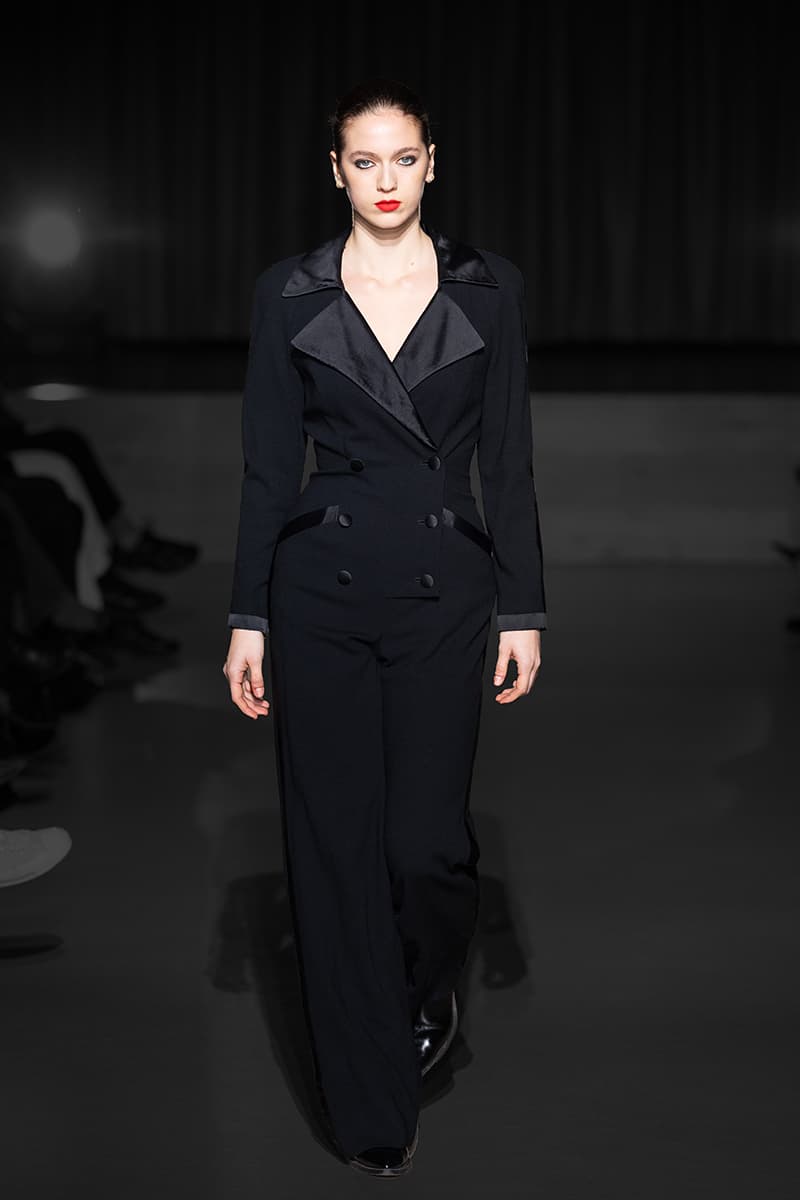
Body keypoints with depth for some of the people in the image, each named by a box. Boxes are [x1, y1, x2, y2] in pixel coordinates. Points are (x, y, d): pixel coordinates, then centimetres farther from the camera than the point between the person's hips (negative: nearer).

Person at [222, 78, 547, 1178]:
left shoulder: (489, 291, 2)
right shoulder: (289, 296, 2)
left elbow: (509, 460, 3)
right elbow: (269, 465, 3)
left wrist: (524, 609, 0)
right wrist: (248, 616, 1)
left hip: (444, 588, 0)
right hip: (321, 588, 1)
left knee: (426, 840, -4)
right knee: (336, 843, 3)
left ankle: (430, 991, 32)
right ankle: (375, 1112, 17)